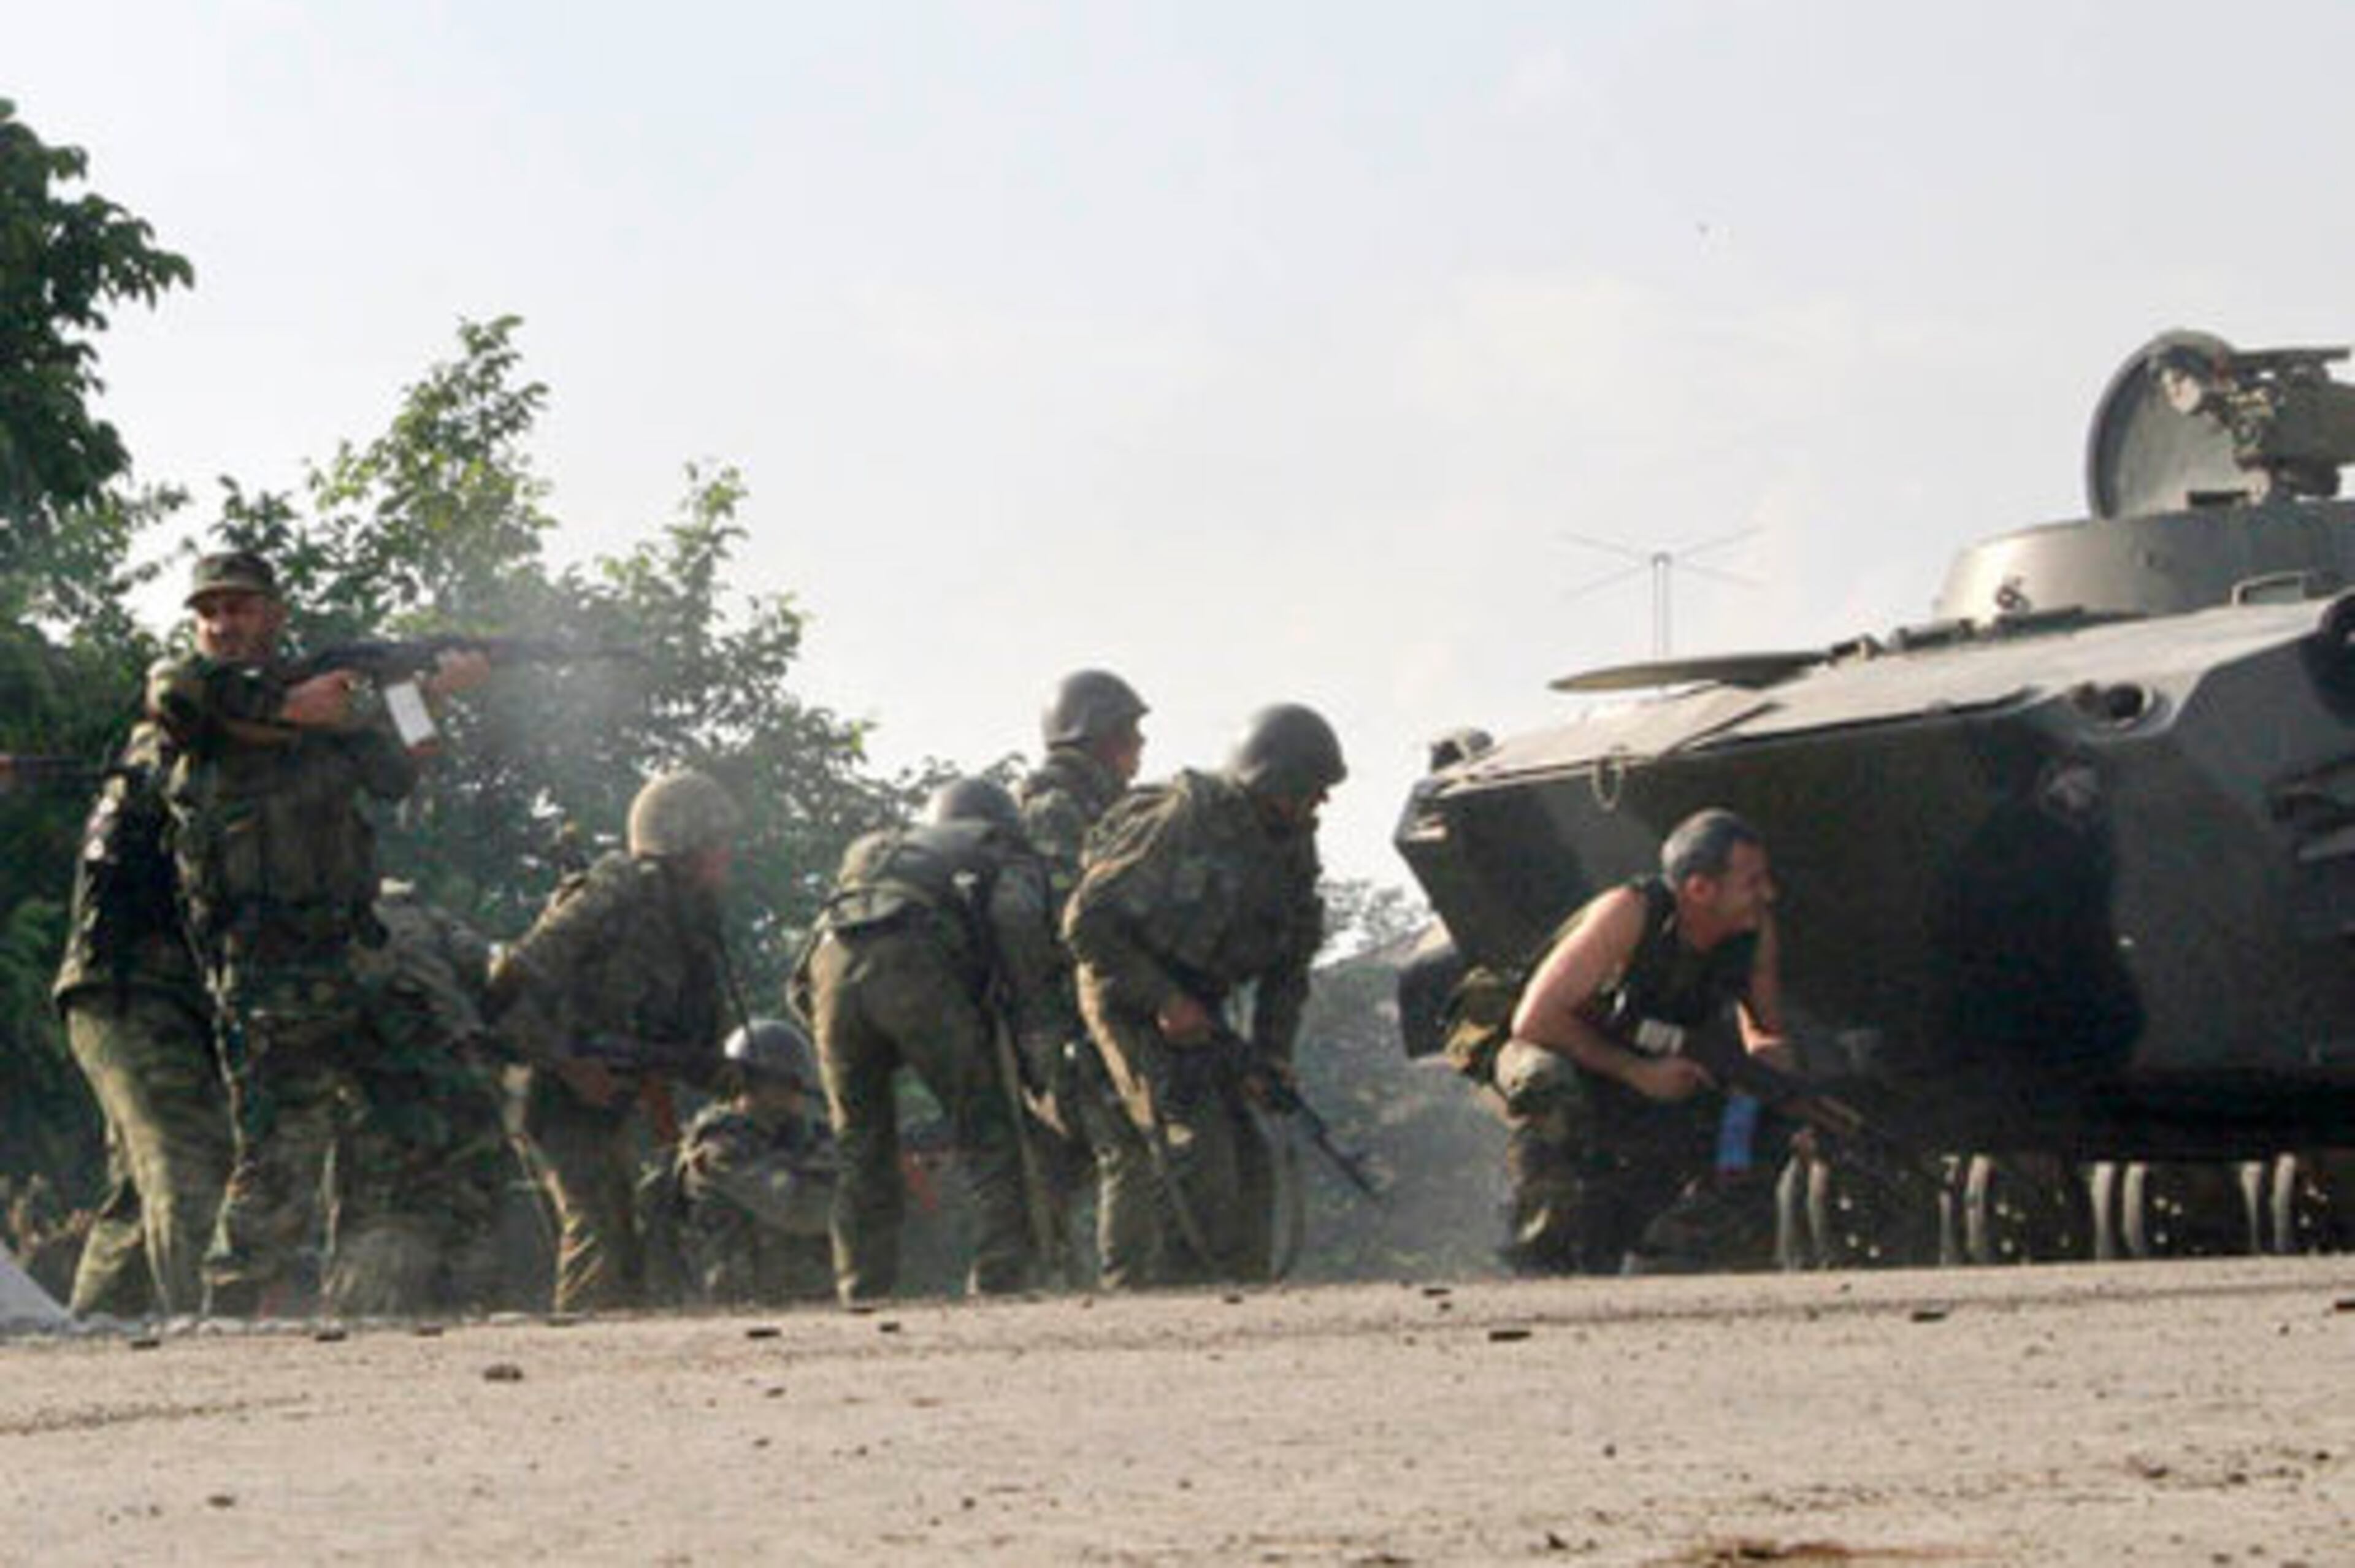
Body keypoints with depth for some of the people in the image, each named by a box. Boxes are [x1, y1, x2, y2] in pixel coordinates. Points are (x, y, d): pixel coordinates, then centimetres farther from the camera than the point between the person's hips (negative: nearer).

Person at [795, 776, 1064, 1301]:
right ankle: (1001, 1278, -4)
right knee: (987, 1136, 5)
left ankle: (863, 1290, 11)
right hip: (916, 960, -5)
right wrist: (1039, 1025, 3)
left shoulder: (881, 849, 41)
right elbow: (1016, 918, 2)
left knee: (861, 1144, 16)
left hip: (831, 954, 5)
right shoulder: (1007, 856, 27)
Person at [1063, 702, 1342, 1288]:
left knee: (1246, 1164, 3)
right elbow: (1087, 920, -21)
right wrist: (1161, 1000, -22)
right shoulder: (1182, 822, -22)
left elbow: (1291, 961, 11)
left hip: (1192, 1007, 8)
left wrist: (1271, 1053, -1)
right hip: (1131, 998, -8)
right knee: (1191, 1143, -20)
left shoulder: (1292, 845, 2)